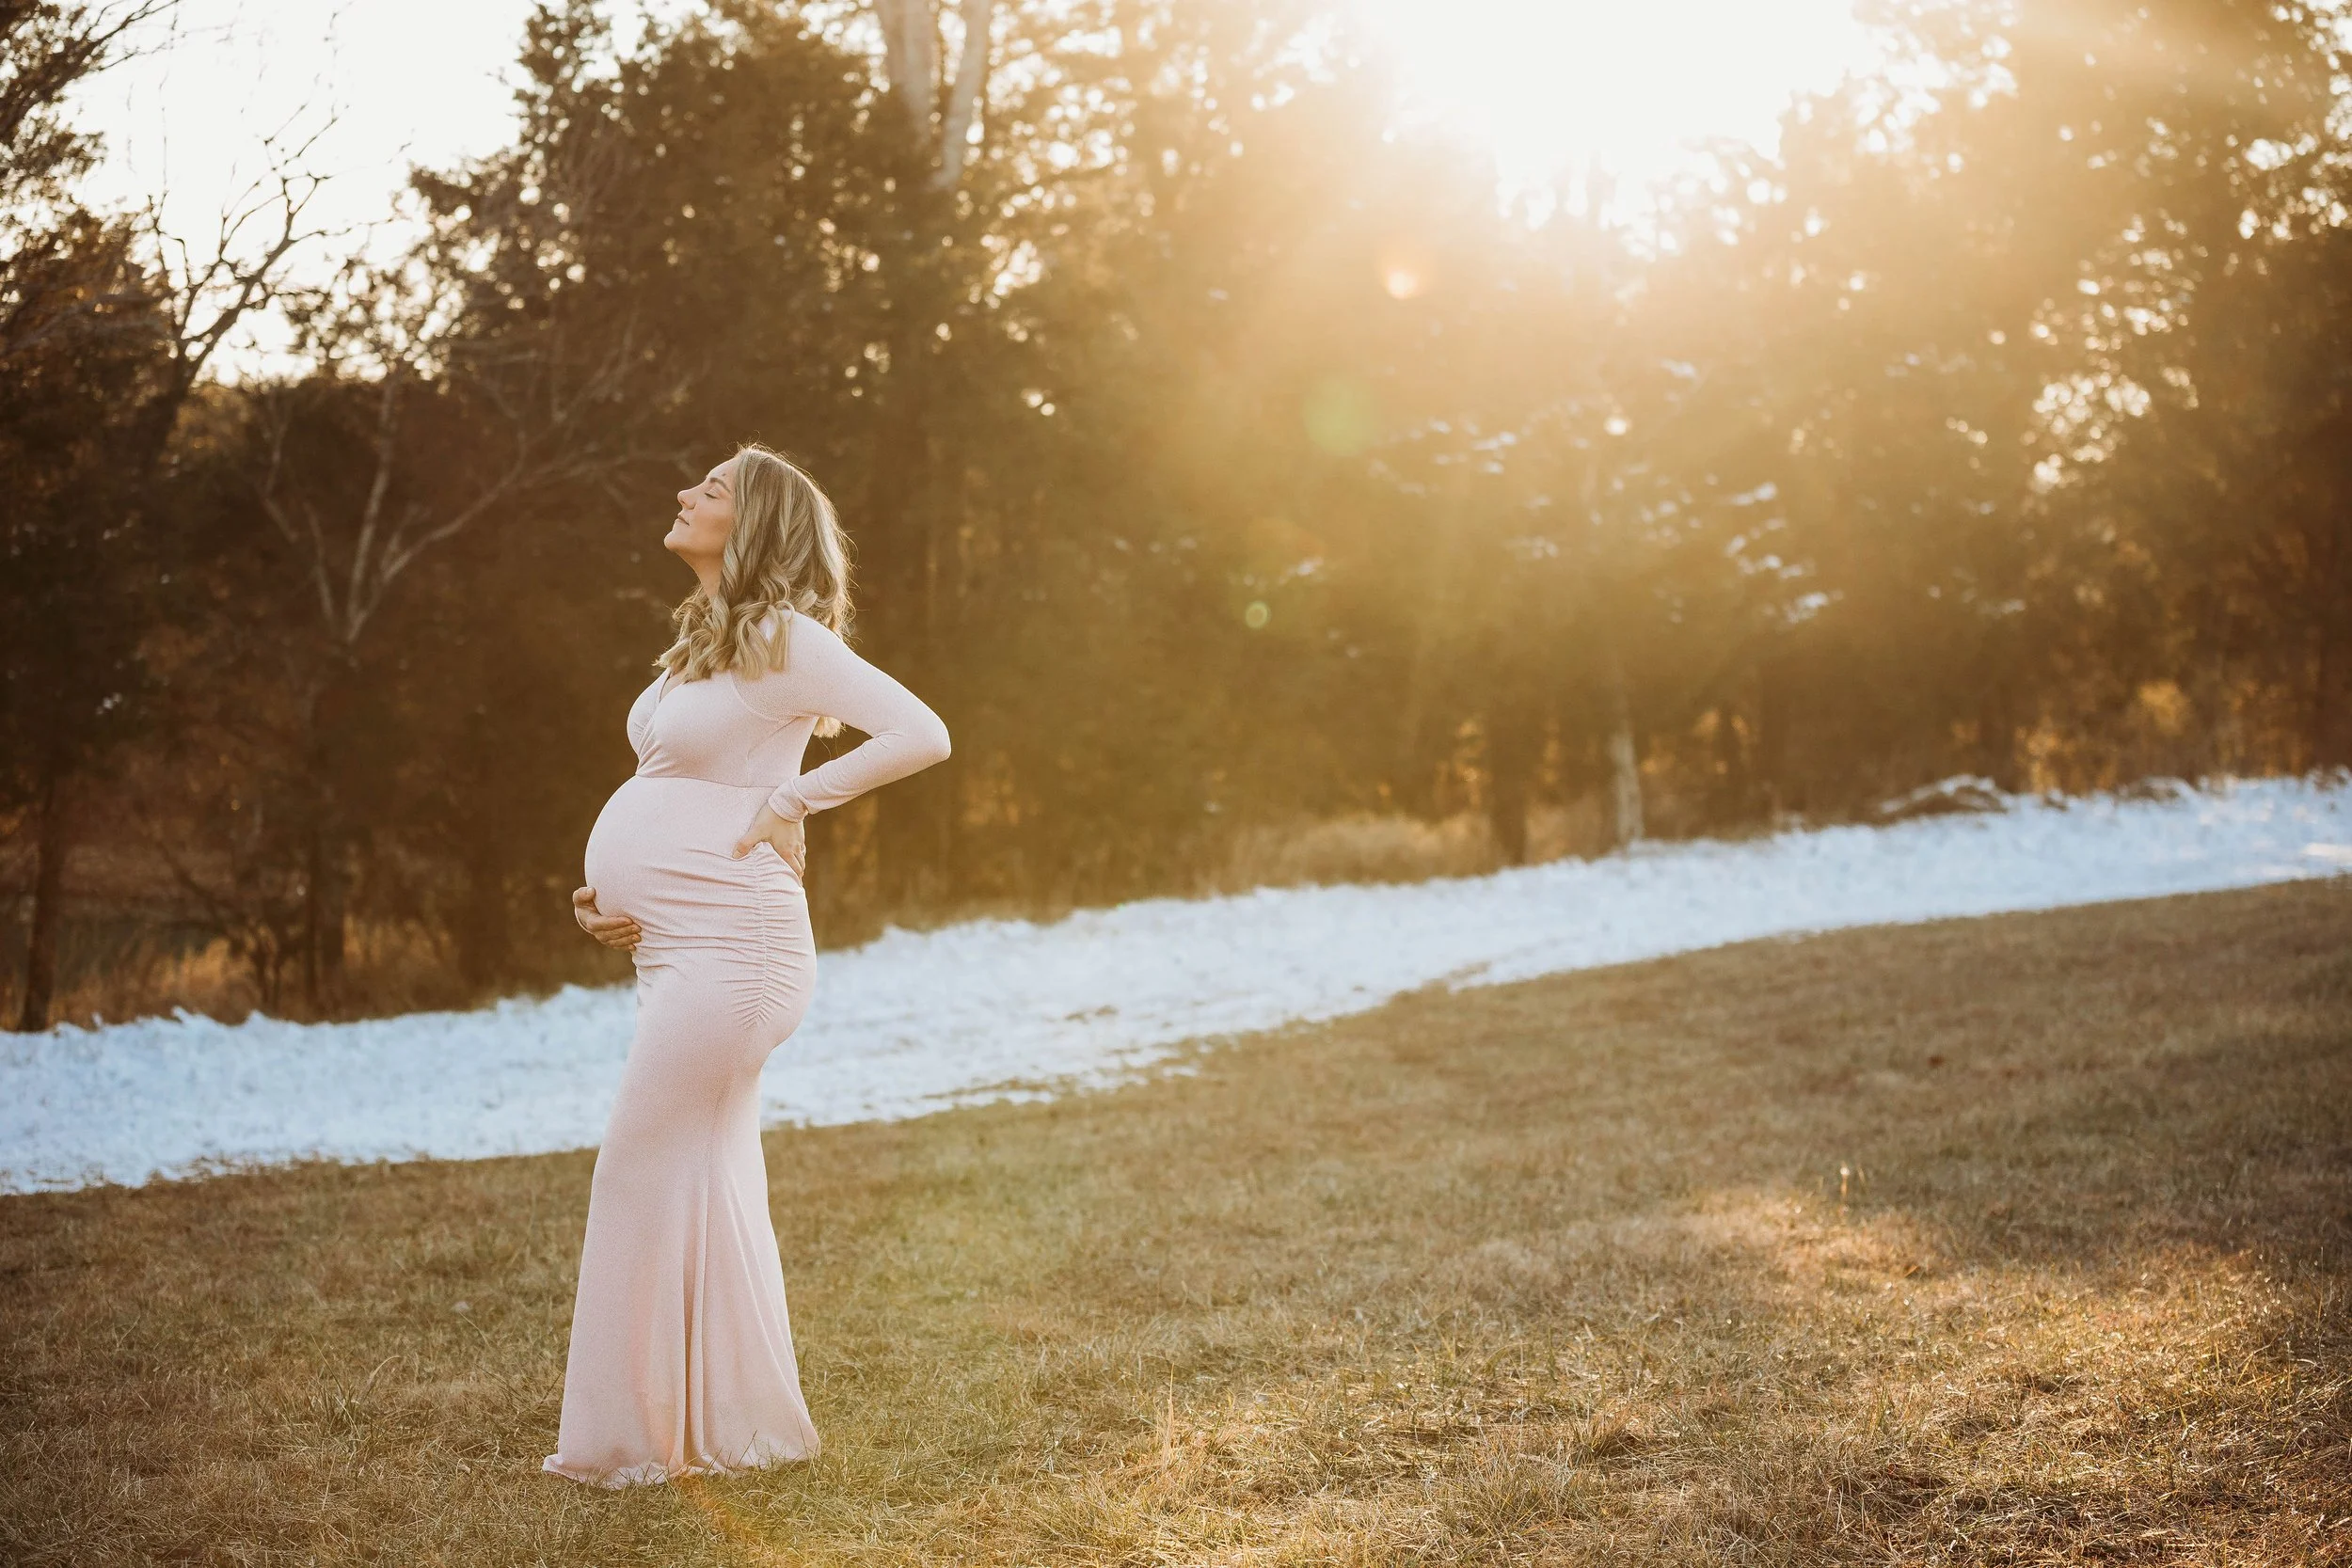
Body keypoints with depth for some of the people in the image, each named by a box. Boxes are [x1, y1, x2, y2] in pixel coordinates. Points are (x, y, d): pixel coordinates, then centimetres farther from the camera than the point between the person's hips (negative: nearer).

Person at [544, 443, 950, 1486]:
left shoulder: (784, 637, -10)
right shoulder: (706, 643, 17)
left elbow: (922, 736, -17)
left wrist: (790, 805, -12)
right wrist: (609, 899, 9)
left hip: (726, 943, -9)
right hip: (670, 943, 9)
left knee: (645, 1171, -7)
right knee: (710, 1182, 12)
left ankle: (646, 1436, 2)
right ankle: (735, 1425, 20)